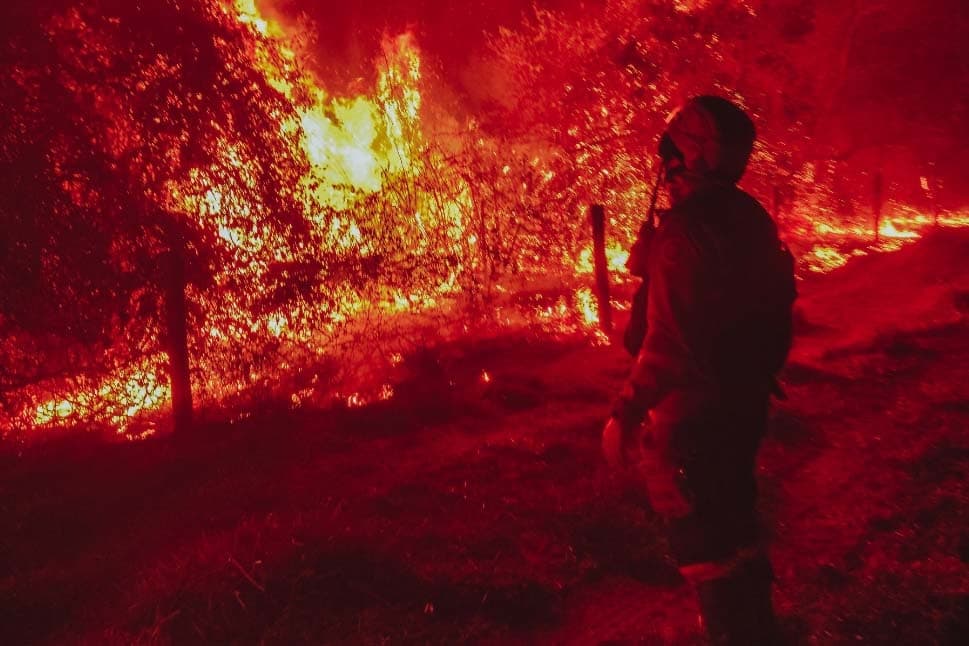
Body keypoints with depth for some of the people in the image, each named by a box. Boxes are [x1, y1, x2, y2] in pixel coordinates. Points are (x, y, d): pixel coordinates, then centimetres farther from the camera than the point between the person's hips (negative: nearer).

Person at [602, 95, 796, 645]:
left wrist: (627, 412, -21)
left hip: (695, 410, -9)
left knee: (703, 535, 5)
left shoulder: (685, 230, -23)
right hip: (746, 400, 9)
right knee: (734, 514, 25)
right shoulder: (753, 218, 3)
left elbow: (671, 339, -28)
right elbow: (778, 305, 12)